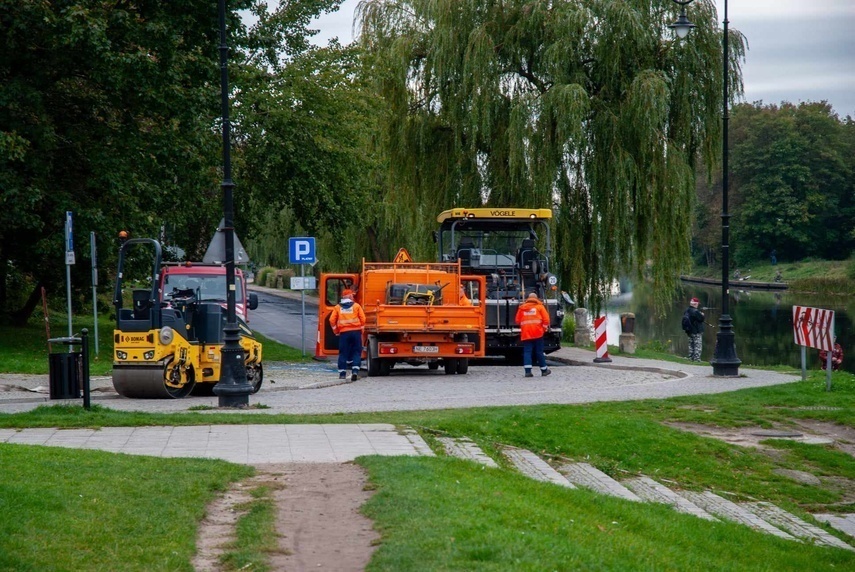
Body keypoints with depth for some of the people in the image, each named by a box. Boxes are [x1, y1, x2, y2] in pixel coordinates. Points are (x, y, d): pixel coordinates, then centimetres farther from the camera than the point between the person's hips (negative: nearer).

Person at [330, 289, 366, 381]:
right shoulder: (356, 306, 4)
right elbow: (363, 319, -1)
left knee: (343, 353, 6)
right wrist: (361, 329, 12)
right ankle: (355, 371, -11)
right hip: (356, 332, -1)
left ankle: (342, 373, 4)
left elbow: (332, 320, 1)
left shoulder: (337, 307, 9)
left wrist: (336, 331, 13)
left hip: (344, 333, 1)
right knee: (356, 352, 4)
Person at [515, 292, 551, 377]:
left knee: (527, 352, -1)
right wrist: (545, 328, 11)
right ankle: (544, 370, 16)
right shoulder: (539, 307, 4)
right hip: (537, 333, -2)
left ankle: (528, 371, -12)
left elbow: (518, 320, 13)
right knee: (539, 352, 6)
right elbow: (546, 319, -2)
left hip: (525, 334, 2)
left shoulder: (522, 307, 12)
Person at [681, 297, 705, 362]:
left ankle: (691, 358, 18)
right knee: (698, 345, -3)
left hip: (689, 331, 8)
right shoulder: (695, 311, -19)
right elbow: (701, 319, -14)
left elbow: (684, 320, 15)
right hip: (697, 332, -8)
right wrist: (702, 315, 4)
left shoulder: (686, 311, 8)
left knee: (691, 345, 16)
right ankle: (697, 359, -7)